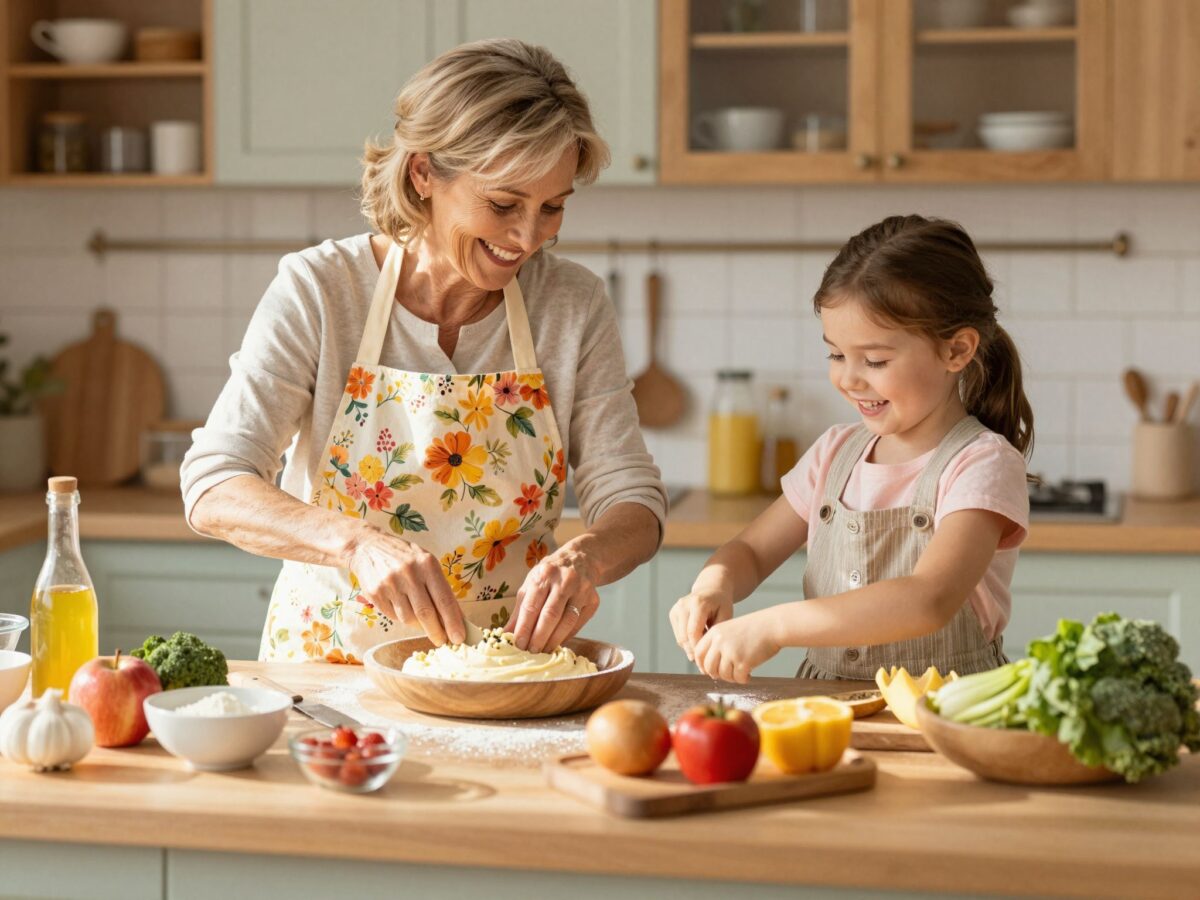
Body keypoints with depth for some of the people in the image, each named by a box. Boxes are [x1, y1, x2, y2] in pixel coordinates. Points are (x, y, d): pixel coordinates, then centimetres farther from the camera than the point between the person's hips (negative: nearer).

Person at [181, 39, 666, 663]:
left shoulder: (573, 306, -2)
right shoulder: (318, 290, -9)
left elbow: (633, 502, 0)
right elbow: (213, 491, -16)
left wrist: (585, 558, -25)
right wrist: (359, 543, -34)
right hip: (331, 662, -2)